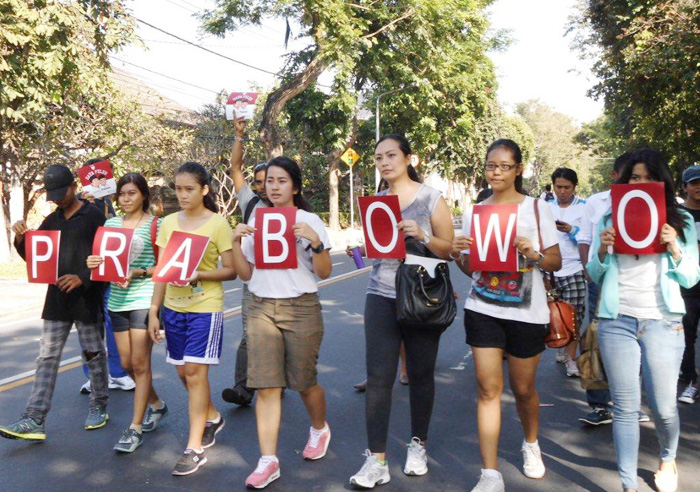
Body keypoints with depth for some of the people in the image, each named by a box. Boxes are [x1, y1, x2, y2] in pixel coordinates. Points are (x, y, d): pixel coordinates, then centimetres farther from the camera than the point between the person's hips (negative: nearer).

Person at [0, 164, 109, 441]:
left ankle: (99, 407, 24)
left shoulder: (93, 217, -5)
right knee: (47, 358, 2)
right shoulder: (52, 220, 13)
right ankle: (34, 420, 3)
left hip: (87, 298, -5)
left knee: (94, 354, 8)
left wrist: (82, 278, -23)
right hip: (57, 299, 5)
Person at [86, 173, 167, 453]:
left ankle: (136, 427, 9)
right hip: (117, 300, 6)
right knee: (126, 363, 12)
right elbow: (104, 259, 16)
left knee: (140, 364, -1)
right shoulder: (110, 224, 11)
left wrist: (137, 272, -20)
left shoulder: (155, 225, -4)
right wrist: (93, 263, -6)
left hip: (144, 299, -6)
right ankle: (156, 404, 36)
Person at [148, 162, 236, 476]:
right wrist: (154, 311, 7)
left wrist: (199, 274, -24)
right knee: (184, 371, 13)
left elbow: (231, 270, -7)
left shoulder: (217, 224, -7)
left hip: (205, 308, -5)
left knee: (195, 371, -5)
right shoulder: (169, 222, 7)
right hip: (173, 308, 5)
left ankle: (195, 448, 6)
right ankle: (212, 417, 38)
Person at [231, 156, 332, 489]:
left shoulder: (309, 220, -2)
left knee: (304, 382, 8)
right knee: (266, 386, 0)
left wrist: (315, 241, -21)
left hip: (301, 309, -3)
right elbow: (245, 274, 8)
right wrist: (236, 242, -7)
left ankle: (319, 429, 38)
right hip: (261, 308, 3)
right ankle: (268, 461, 8)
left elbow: (324, 273, -5)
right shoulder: (255, 222, 9)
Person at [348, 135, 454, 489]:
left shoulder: (431, 198, -2)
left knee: (420, 374, 10)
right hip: (381, 297, 3)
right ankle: (376, 460, 2)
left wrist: (422, 236, -20)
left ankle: (417, 445, 29)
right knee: (378, 376, -4)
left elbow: (449, 250, -3)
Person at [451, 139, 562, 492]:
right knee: (488, 389, -2)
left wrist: (533, 253, -19)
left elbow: (556, 263, 0)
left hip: (527, 312, -1)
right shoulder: (474, 211, 6)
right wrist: (458, 255, -11)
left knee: (523, 388, 11)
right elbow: (469, 268, 11)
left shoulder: (537, 209, 0)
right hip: (483, 309, 2)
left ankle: (531, 444, 42)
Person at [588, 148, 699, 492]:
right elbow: (594, 276, 9)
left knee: (664, 408, 5)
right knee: (625, 408, 3)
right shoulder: (610, 219, 8)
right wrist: (602, 251, -10)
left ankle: (668, 459, 38)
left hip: (664, 322, 0)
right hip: (616, 321, 0)